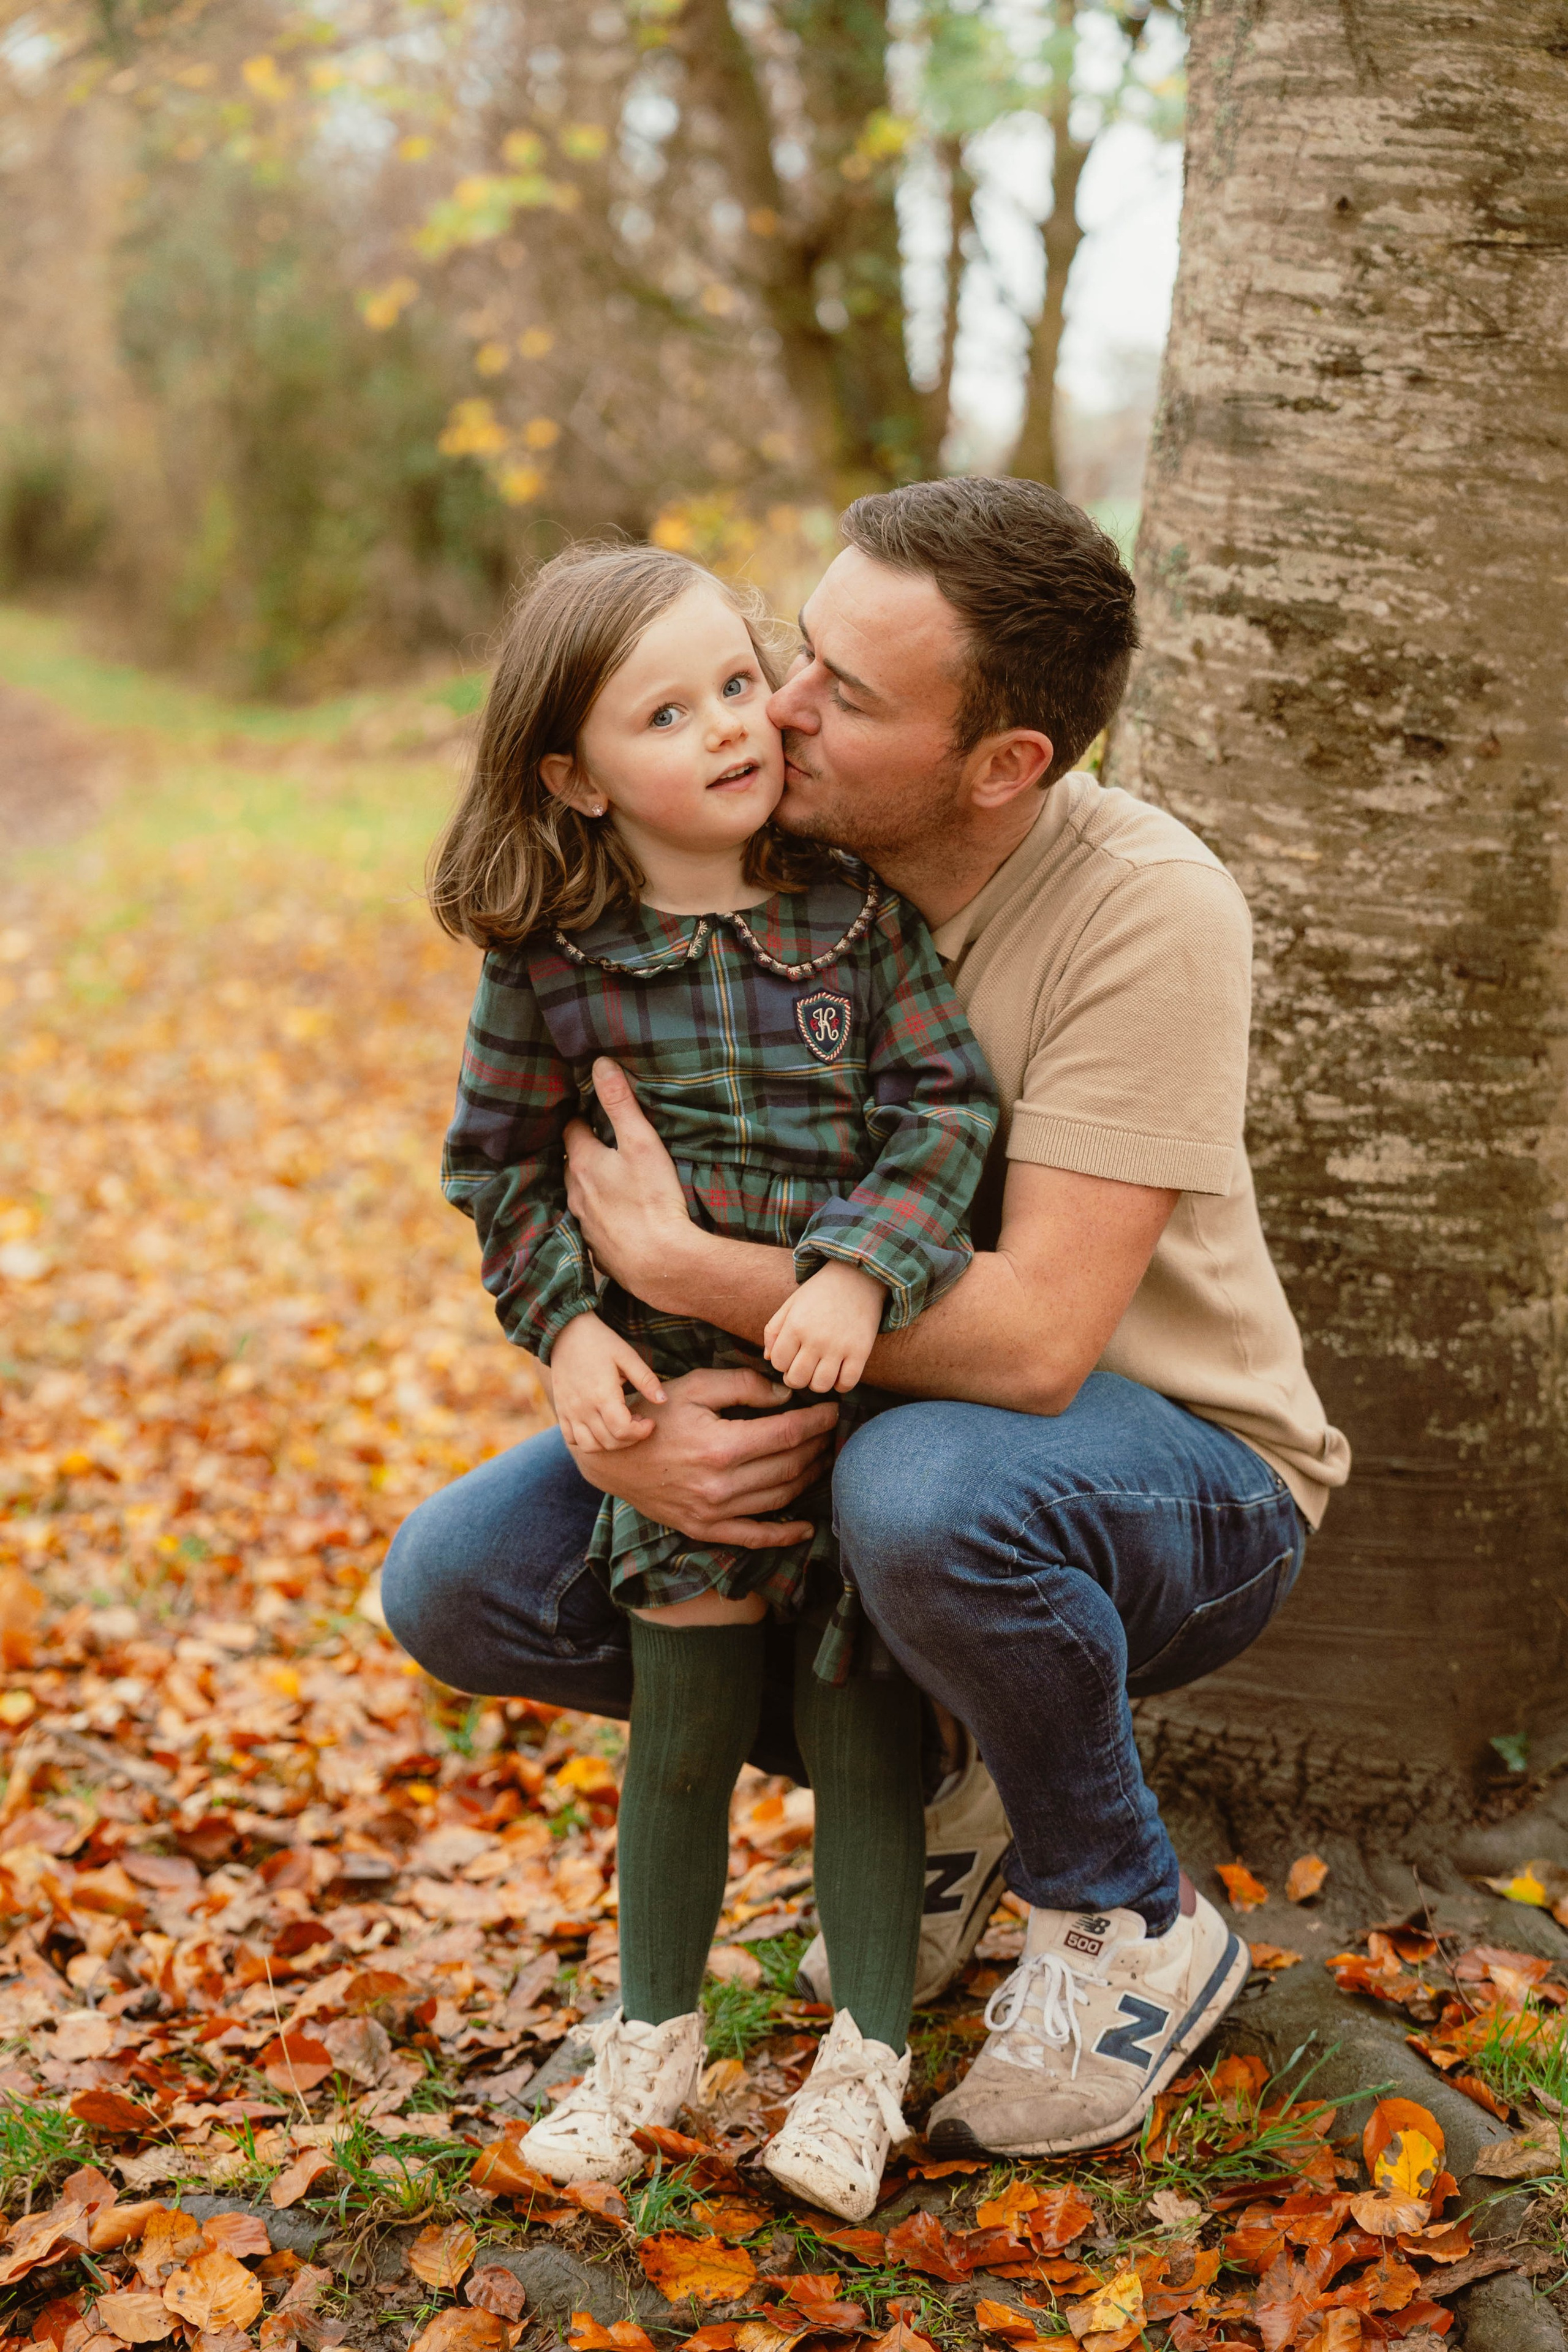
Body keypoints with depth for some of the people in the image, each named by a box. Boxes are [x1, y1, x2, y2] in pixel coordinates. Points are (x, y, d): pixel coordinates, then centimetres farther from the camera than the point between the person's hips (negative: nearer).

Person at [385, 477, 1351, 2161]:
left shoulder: (1147, 912, -26)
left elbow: (1034, 1338, -32)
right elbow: (589, 1204, -5)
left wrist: (679, 1261, -31)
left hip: (1175, 1470, -5)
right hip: (843, 1424, 6)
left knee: (923, 1491, -40)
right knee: (460, 1580, -8)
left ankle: (1131, 1927, -8)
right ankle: (926, 1779, 12)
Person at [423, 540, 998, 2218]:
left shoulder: (856, 913, -5)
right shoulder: (547, 960, -5)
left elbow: (945, 1107, -7)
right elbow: (499, 1160, 5)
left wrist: (859, 1272, -20)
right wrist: (565, 1322, -6)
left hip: (854, 1369, 0)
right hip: (663, 1379, 0)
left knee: (858, 1713, 4)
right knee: (685, 1718, 6)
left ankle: (864, 2055, 19)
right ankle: (654, 2032, 26)